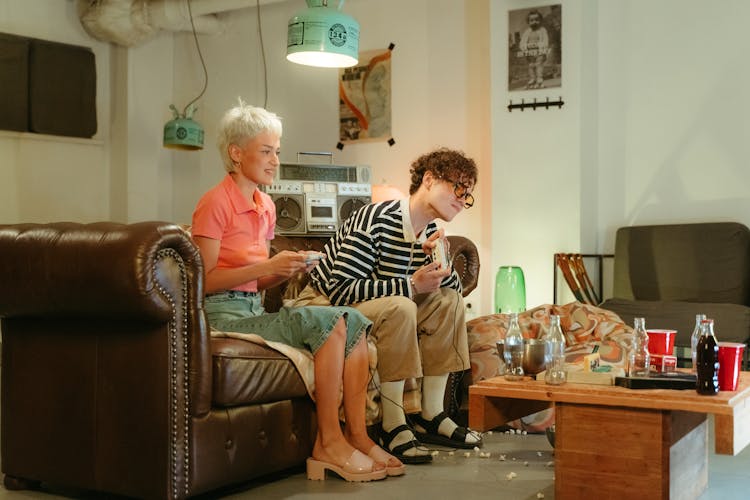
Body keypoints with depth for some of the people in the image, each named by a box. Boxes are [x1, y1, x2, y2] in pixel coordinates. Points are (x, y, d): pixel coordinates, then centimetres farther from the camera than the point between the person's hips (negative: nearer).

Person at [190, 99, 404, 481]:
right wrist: (267, 266, -19)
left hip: (255, 309, 8)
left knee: (354, 321, -11)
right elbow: (203, 281, -15)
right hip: (223, 316, -8)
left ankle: (356, 435, -12)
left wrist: (291, 269, 0)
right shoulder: (215, 203, -9)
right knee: (327, 322, -25)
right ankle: (328, 442, -17)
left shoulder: (266, 206, 15)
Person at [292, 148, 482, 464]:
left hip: (376, 308, 9)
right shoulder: (376, 220, -24)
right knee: (399, 307, -33)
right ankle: (393, 426, -24)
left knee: (450, 301, -3)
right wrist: (411, 286, -28)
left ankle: (431, 416, 0)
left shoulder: (430, 232, 3)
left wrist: (439, 260, -11)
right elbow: (340, 289, -31)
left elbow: (453, 287, 10)